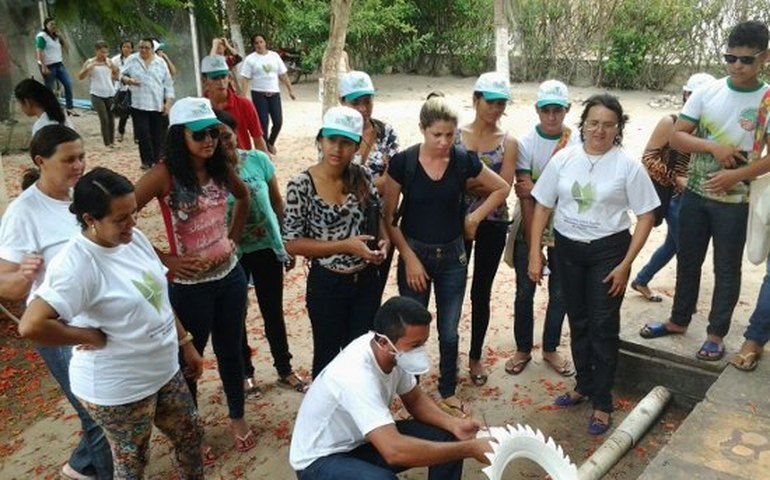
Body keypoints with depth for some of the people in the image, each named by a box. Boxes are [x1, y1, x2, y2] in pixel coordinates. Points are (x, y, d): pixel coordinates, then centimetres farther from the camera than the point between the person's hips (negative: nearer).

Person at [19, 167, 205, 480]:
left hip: (164, 371, 7)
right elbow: (31, 326, -36)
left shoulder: (134, 238, -3)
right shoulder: (76, 265, -27)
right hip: (118, 390, -7)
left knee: (190, 435, 23)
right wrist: (93, 336, -23)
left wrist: (185, 342, 12)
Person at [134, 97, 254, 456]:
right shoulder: (164, 174, -18)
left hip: (230, 276, 5)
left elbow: (243, 196, 19)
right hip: (189, 285, -5)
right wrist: (164, 258, -18)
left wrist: (233, 237, 9)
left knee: (230, 351, 20)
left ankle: (237, 418, 42)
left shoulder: (220, 168, -2)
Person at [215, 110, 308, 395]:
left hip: (267, 248, 2)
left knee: (274, 312, 15)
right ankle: (245, 373, 36)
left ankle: (285, 371, 33)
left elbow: (277, 203, 1)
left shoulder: (258, 160, -10)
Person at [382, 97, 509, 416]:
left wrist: (475, 217, -3)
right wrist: (409, 258, -12)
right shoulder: (402, 162, -13)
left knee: (449, 331, 12)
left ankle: (448, 393, 32)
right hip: (414, 254, -1)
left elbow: (502, 188, 7)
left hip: (452, 256, 2)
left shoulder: (464, 160, -8)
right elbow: (389, 218, -8)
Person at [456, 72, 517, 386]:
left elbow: (502, 189, -10)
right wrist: (483, 183, -15)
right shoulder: (456, 135, 1)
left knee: (481, 292, 10)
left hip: (492, 224, 0)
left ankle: (475, 357, 27)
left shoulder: (508, 142, -1)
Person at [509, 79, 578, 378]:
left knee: (559, 292, 11)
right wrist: (532, 244, -14)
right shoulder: (526, 143, -9)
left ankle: (550, 349, 30)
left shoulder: (576, 144, -7)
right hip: (529, 227, -1)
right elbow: (524, 196, -12)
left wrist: (537, 189, -21)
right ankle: (523, 349, 26)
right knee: (525, 291, 7)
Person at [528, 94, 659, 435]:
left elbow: (645, 216, -7)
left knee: (603, 326, 2)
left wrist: (625, 265, -11)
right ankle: (584, 385, 35)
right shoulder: (563, 159, -2)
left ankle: (602, 403, 16)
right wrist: (535, 254, -1)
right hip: (567, 249, 3)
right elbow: (543, 207, 2)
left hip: (608, 251, -3)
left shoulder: (628, 166, -10)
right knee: (578, 321, 15)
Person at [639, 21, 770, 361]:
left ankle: (716, 334, 22)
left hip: (735, 201, -3)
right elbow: (677, 137, -5)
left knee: (726, 269, 8)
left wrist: (736, 175, -22)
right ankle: (678, 320, 32)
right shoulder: (707, 92, -2)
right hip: (694, 193, 3)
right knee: (687, 261, 15)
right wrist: (714, 147, -19)